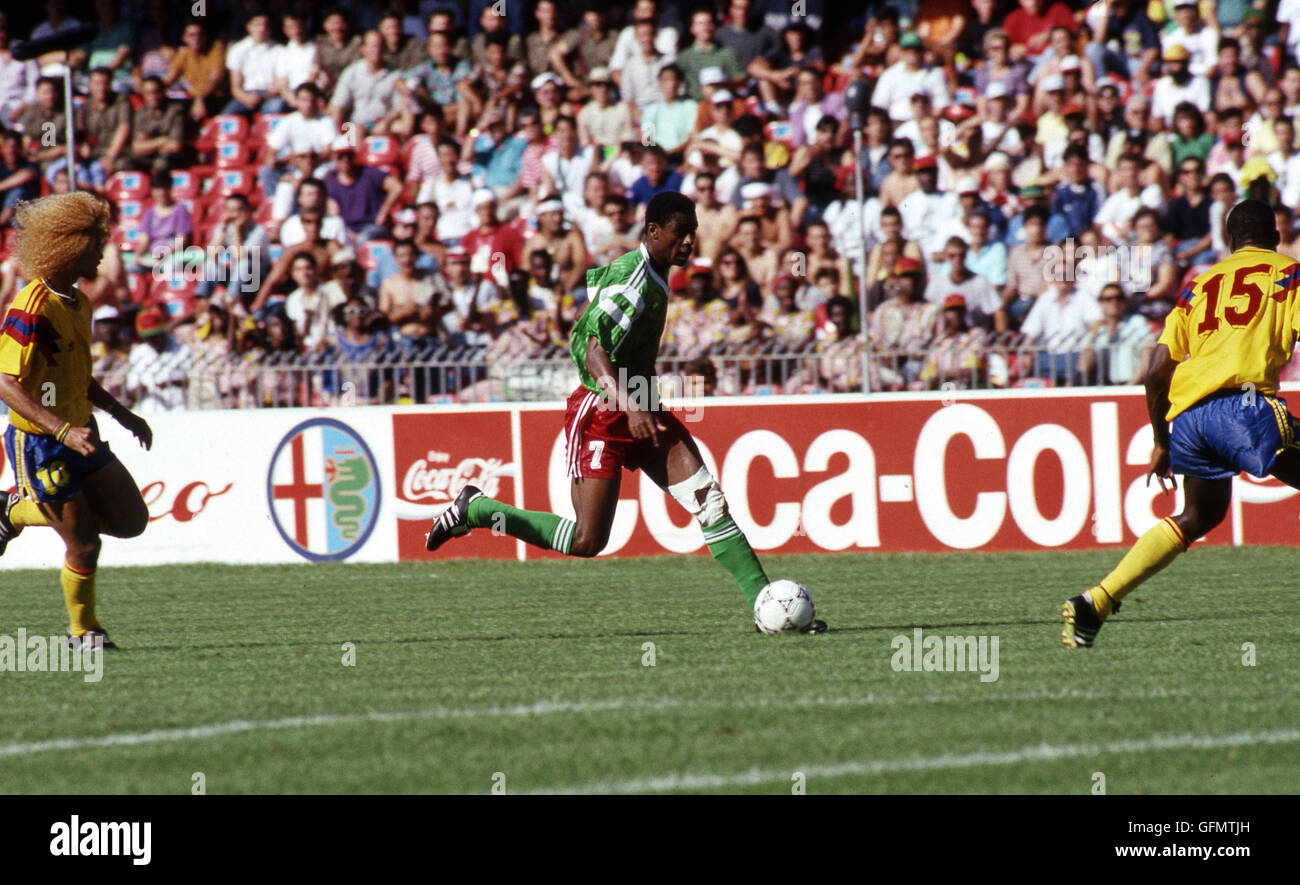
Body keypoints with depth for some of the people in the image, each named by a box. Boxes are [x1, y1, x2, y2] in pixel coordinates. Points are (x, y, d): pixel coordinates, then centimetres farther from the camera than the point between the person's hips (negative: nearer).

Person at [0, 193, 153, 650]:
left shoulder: (78, 303, 8)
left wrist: (123, 414, 18)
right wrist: (64, 431, -35)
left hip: (78, 433, 9)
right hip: (39, 445, -9)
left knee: (131, 520, 8)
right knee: (84, 545, -7)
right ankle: (82, 632, 19)